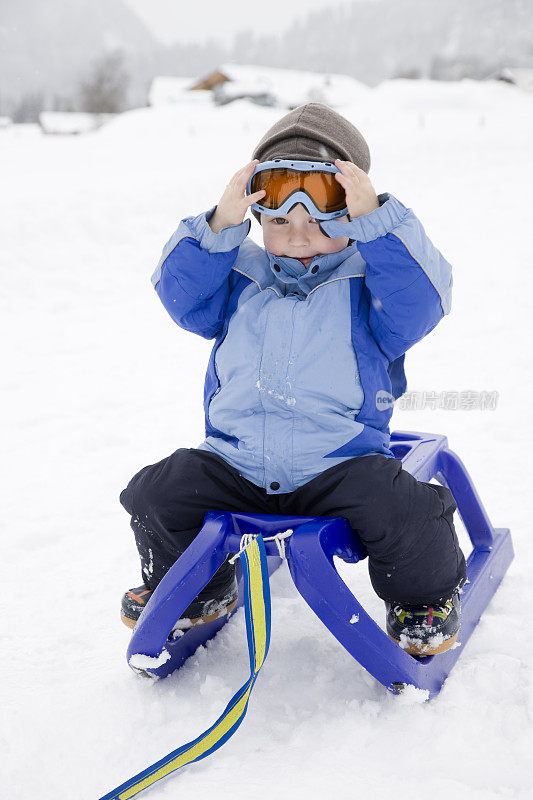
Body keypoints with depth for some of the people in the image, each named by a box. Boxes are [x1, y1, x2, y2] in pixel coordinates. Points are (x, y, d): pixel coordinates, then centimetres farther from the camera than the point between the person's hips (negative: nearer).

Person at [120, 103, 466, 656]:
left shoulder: (368, 284, 0)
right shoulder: (239, 280, 9)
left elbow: (419, 299, -18)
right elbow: (181, 294, -3)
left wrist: (375, 218, -26)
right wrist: (220, 227, -16)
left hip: (341, 462, -3)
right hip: (235, 461, 3)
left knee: (403, 507, -27)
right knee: (156, 495, -9)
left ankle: (423, 596, 8)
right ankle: (196, 589, 22)